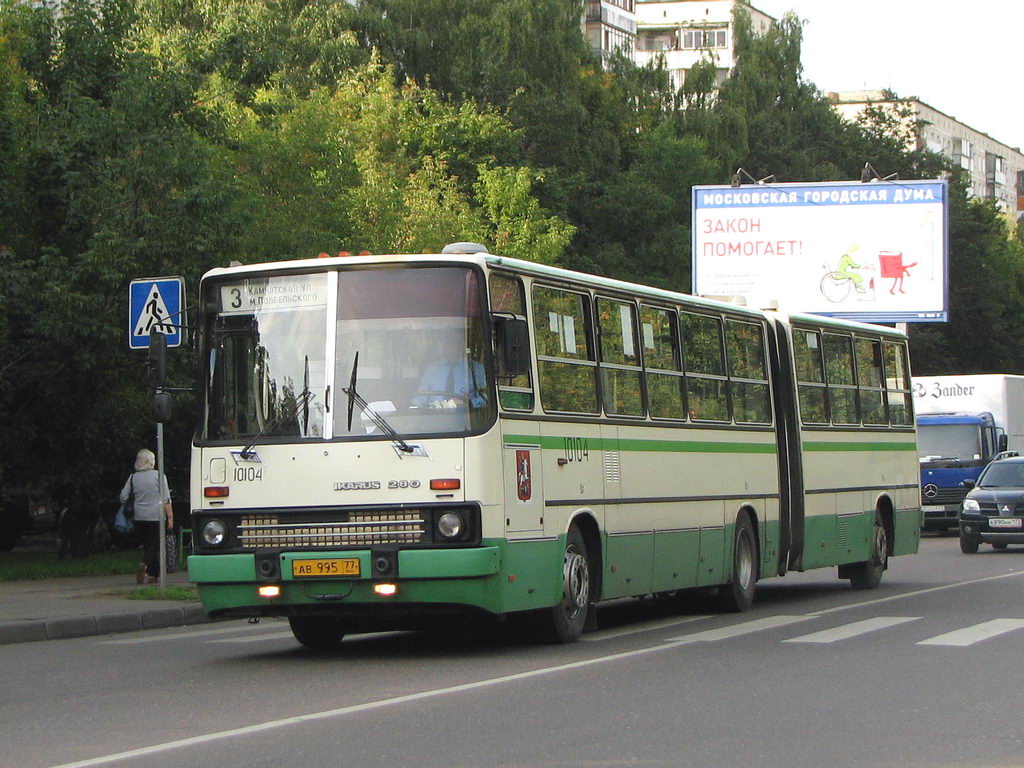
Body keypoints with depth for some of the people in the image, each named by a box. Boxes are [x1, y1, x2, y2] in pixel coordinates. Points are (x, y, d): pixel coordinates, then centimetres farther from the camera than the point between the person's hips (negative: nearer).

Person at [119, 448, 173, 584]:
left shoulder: (133, 477, 4)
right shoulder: (159, 476, -4)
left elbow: (123, 497, 10)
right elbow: (166, 500, -7)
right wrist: (170, 517, -4)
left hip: (140, 517, 4)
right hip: (156, 517, -3)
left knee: (147, 545, 12)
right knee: (155, 545, -2)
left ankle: (152, 574, 8)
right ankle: (146, 564, -26)